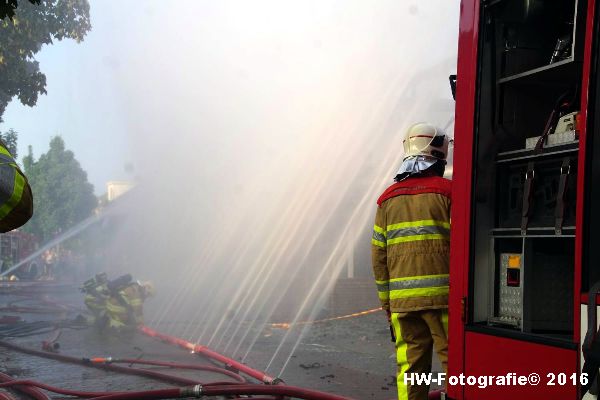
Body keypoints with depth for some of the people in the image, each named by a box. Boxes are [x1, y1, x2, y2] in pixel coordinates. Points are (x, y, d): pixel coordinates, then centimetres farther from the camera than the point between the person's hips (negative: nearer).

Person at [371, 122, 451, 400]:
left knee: (409, 369, 8)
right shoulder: (447, 191, -1)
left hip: (402, 301, 4)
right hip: (442, 295, -4)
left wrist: (386, 304, 17)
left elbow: (378, 256, 11)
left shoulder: (388, 198, 11)